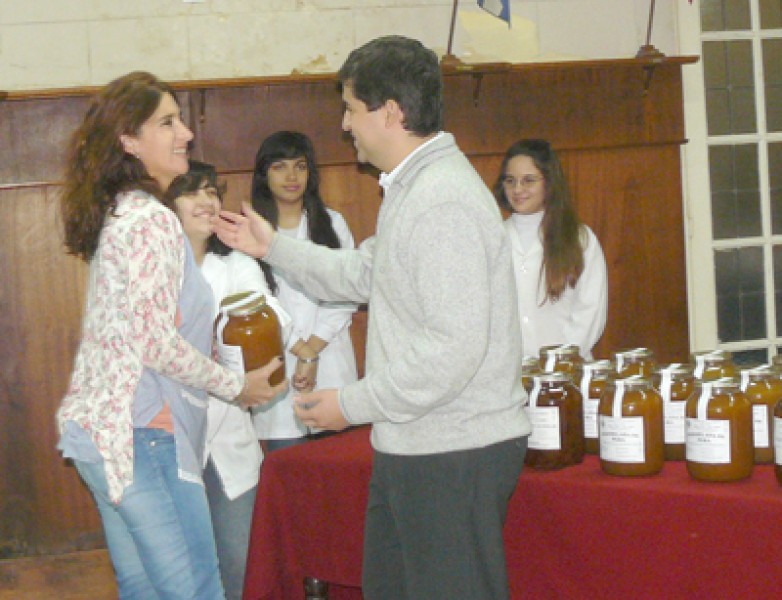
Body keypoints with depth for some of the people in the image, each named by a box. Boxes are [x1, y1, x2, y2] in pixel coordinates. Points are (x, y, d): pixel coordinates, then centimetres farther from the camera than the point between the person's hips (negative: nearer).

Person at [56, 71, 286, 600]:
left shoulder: (117, 213, 15)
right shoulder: (152, 220, -14)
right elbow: (155, 342, -18)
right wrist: (236, 387, -7)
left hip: (102, 430, 10)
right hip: (140, 434, -10)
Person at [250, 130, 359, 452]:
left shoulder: (332, 224, 10)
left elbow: (346, 297, 3)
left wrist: (313, 349, -8)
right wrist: (301, 351, -8)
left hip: (329, 362, 2)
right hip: (278, 364, -2)